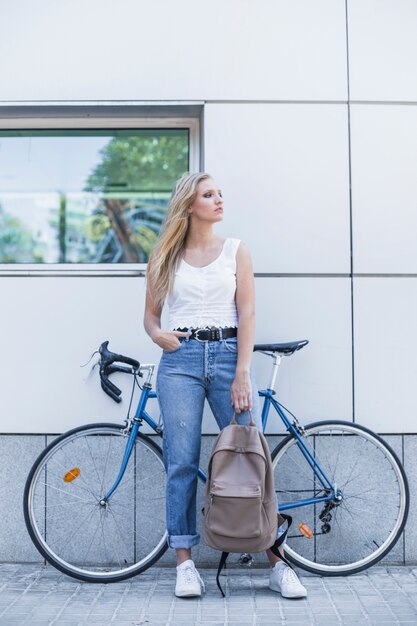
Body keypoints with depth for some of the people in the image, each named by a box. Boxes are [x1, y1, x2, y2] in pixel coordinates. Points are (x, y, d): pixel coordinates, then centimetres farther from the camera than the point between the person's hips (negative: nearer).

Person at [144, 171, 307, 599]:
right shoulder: (167, 257, 12)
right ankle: (185, 564, 6)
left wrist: (242, 374, -8)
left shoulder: (235, 251, 9)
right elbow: (150, 314, 17)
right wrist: (158, 335, -7)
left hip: (228, 354, 0)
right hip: (180, 359, 1)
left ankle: (278, 564, 3)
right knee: (181, 462, -2)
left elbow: (246, 314, 2)